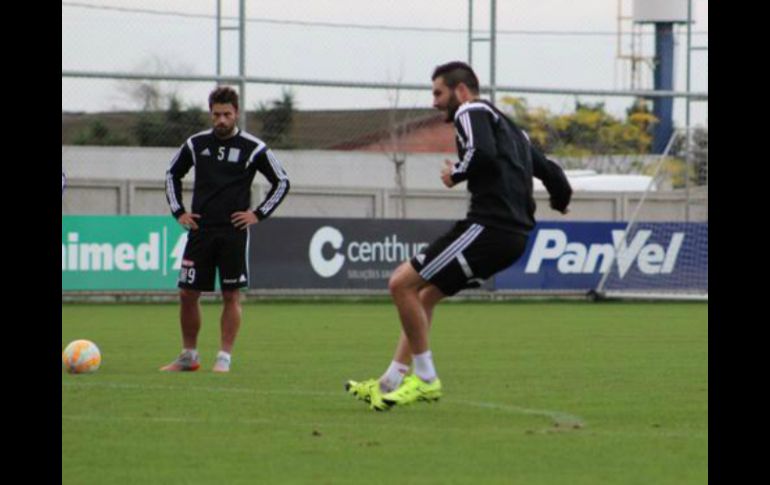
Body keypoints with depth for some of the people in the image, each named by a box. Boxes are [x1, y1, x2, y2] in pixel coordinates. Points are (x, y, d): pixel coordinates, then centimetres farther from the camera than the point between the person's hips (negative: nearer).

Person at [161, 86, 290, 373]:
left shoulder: (253, 148, -2)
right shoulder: (196, 144, 6)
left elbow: (282, 182, 6)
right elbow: (172, 174, 22)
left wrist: (259, 214, -2)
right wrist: (178, 211, 11)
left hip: (234, 232, -3)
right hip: (200, 230, 3)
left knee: (231, 295, -3)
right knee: (187, 293, 2)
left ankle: (225, 358, 3)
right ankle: (189, 356, 14)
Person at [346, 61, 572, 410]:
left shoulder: (472, 112, -2)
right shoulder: (509, 127, 26)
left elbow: (483, 153, -22)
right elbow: (549, 171, 27)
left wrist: (457, 174, -4)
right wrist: (561, 201, 46)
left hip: (490, 225, -10)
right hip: (513, 234, 10)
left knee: (402, 283, -9)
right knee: (425, 295, 19)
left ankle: (425, 378, -5)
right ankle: (391, 383, 18)